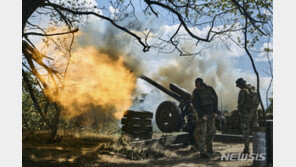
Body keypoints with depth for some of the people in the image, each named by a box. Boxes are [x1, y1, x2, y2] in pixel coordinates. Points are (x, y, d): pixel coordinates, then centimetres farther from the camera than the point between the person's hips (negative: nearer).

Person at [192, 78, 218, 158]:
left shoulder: (210, 89, -5)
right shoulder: (195, 92, -13)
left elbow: (215, 100, 3)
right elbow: (195, 105, -14)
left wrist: (215, 112, -3)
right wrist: (202, 115, -19)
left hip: (211, 114, 4)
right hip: (202, 114, -4)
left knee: (211, 131, 10)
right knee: (202, 132, -8)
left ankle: (209, 149, 27)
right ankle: (202, 152, -4)